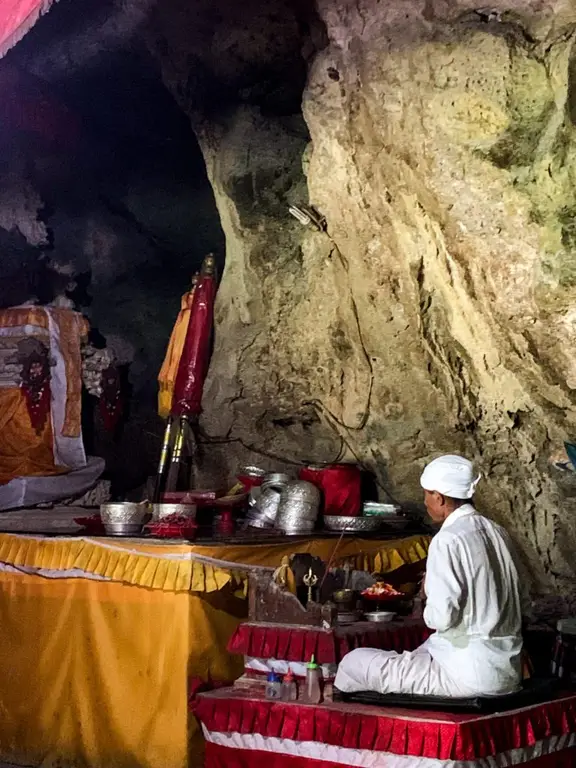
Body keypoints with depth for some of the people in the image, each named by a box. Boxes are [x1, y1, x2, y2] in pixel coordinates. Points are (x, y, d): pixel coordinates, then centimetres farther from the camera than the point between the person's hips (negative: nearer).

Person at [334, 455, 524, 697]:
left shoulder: (447, 540, -15)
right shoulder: (496, 533, 9)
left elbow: (440, 617, -21)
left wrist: (429, 596, -1)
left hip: (468, 674, -9)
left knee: (353, 663, -1)